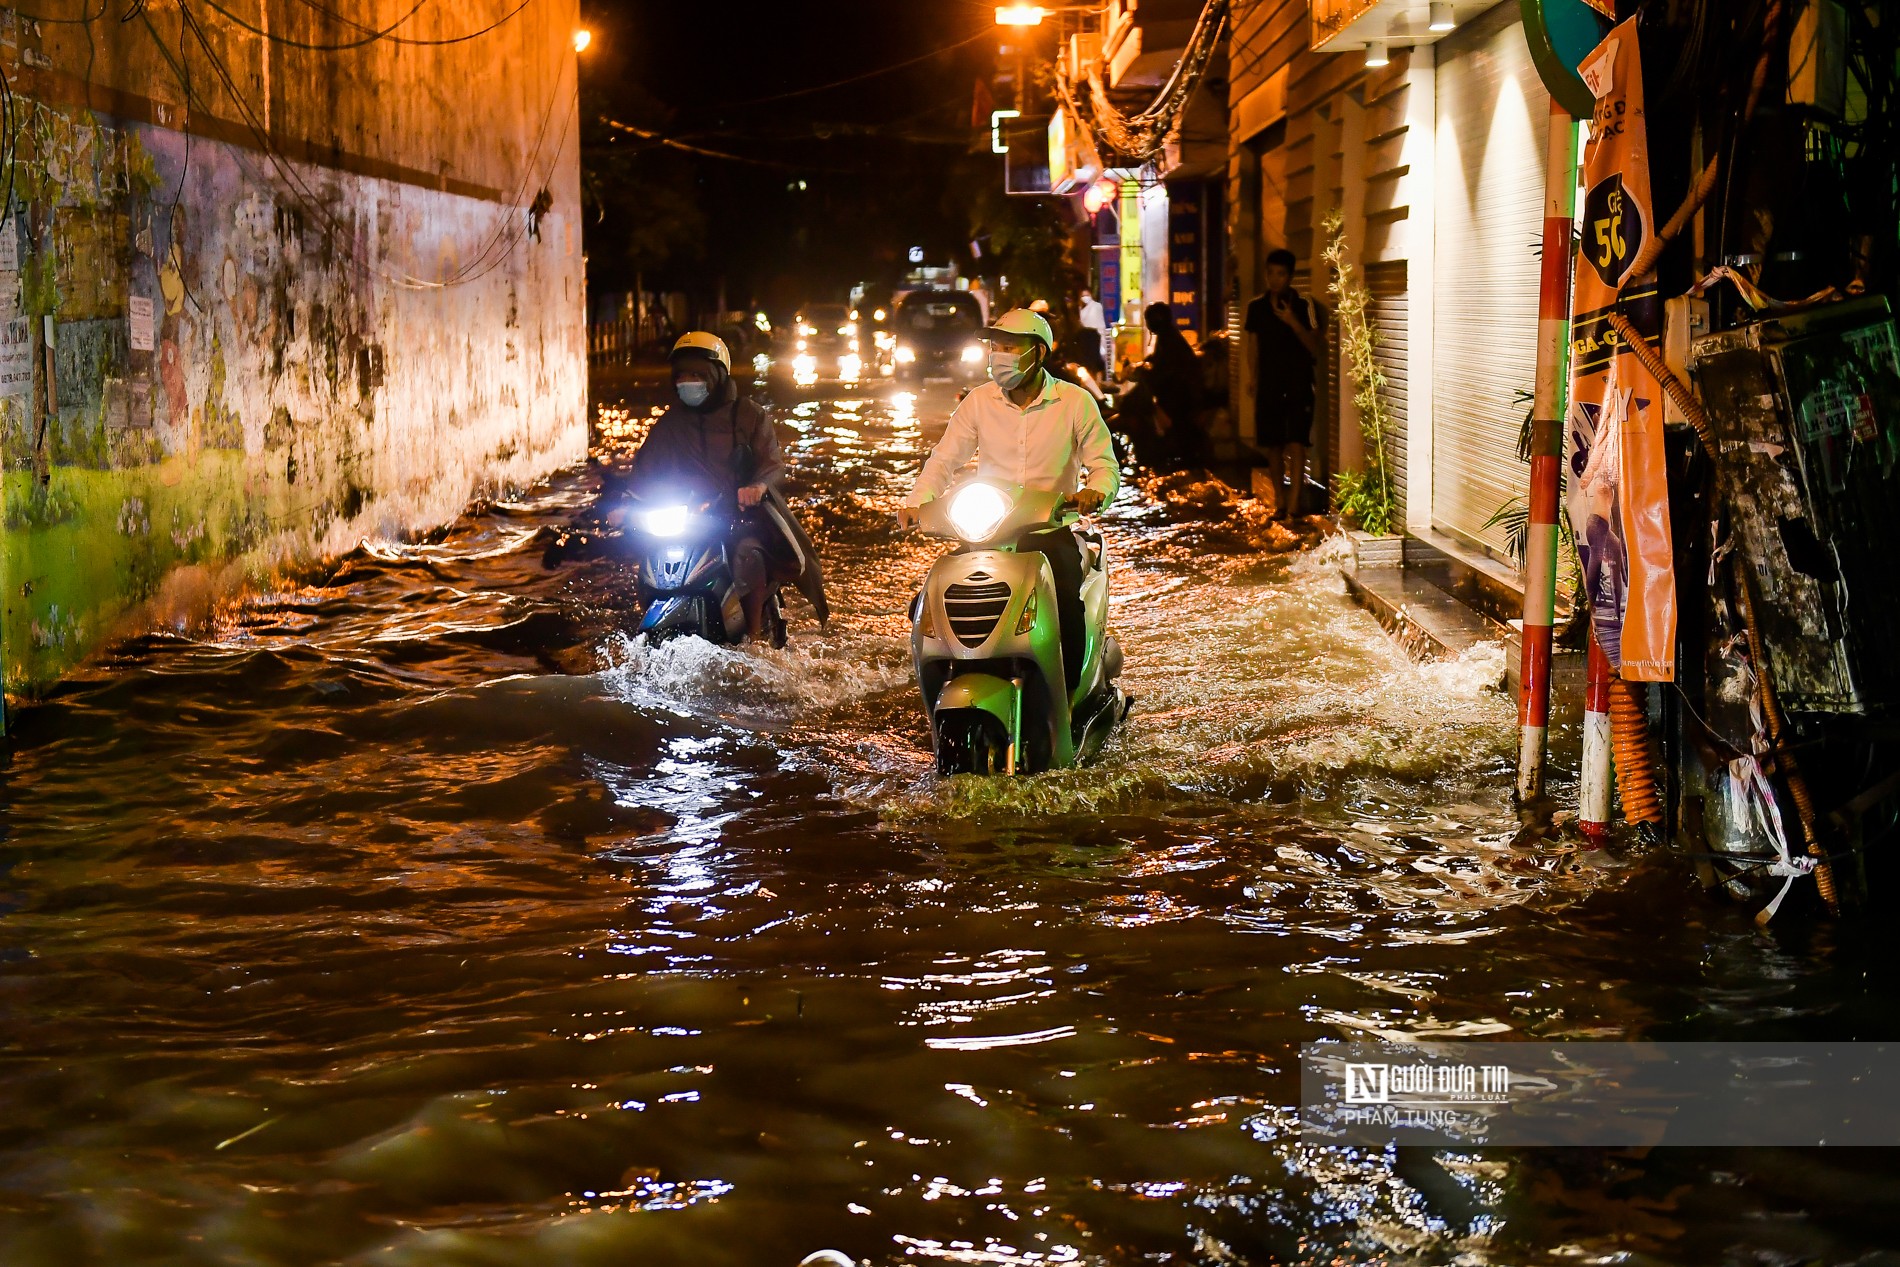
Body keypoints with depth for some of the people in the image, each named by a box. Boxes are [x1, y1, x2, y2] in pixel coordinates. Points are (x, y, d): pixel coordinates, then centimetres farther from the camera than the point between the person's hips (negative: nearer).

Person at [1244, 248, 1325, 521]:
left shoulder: (1303, 305, -5)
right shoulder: (1257, 307, 8)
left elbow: (1315, 346, -9)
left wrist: (1293, 322, -21)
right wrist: (1255, 382, 13)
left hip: (1298, 383, -4)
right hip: (1268, 385, 4)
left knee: (1296, 443, -13)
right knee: (1272, 445, 8)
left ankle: (1293, 505, -18)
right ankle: (1280, 501, 20)